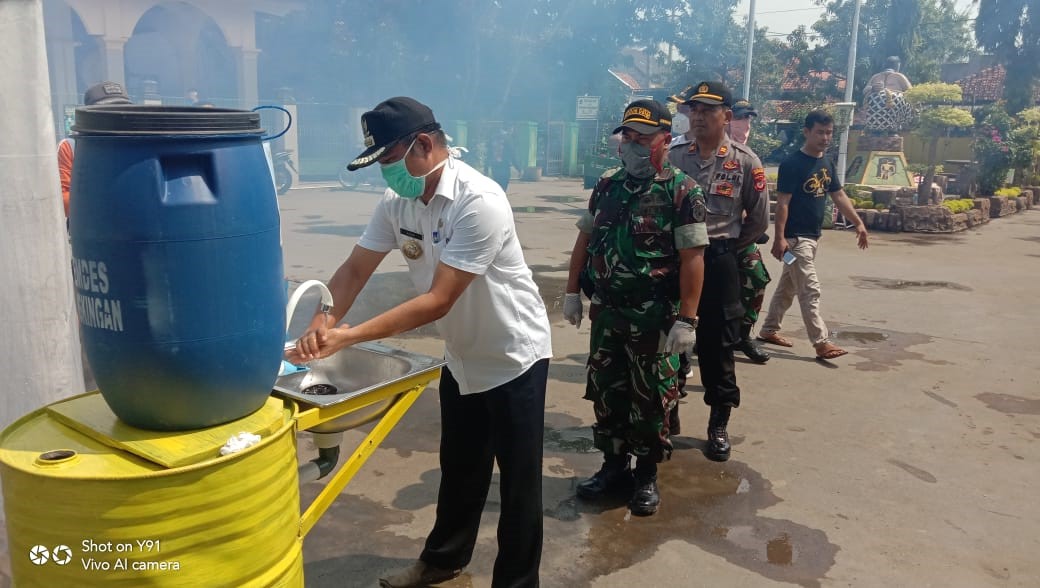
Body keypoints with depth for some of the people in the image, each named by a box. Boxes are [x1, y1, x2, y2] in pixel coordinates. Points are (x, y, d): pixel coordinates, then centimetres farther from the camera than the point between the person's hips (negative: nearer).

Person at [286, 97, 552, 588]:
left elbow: (437, 301, -31)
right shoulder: (397, 203, -5)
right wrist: (324, 323, -21)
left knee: (518, 478, 7)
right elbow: (354, 270, -2)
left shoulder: (479, 202, -29)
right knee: (459, 469, 22)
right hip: (461, 358, 7)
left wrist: (349, 337, -33)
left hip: (513, 358, -7)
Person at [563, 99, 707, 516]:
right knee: (605, 393, 13)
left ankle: (647, 475, 24)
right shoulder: (607, 185, 7)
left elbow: (692, 258, -14)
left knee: (650, 400, 7)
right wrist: (572, 293, 10)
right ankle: (614, 466, 31)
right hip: (606, 312, 5)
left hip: (655, 318, -5)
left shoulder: (682, 191, -10)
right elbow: (585, 240, 13)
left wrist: (686, 320, -18)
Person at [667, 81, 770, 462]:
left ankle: (719, 425, 19)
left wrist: (727, 249, 6)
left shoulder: (745, 161, -2)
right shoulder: (672, 156, 1)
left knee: (717, 343, 5)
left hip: (719, 261, -2)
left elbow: (759, 219, 5)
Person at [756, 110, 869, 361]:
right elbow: (782, 203, -17)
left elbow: (839, 196, 17)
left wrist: (858, 223, 11)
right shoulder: (792, 164, -14)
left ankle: (769, 330, 26)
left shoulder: (827, 164, 11)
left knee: (788, 286, 15)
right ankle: (822, 343, -4)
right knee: (810, 291, -7)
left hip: (813, 236, 9)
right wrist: (779, 238, -22)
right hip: (795, 237, -9)